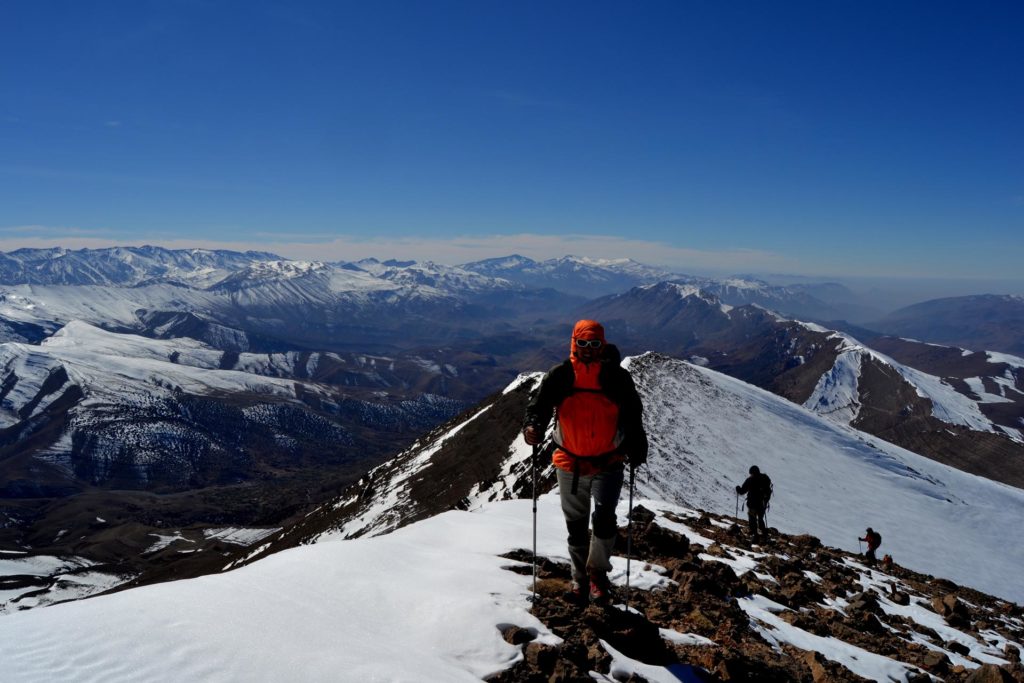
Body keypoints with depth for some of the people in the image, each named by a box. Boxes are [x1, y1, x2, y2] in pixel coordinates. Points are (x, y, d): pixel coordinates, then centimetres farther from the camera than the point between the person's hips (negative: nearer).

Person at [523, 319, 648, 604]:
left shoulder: (617, 377, -5)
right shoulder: (560, 375, -5)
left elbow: (633, 415, 3)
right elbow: (540, 404, -10)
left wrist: (637, 449, -6)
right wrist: (533, 427, -31)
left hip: (608, 463, -1)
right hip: (570, 463, 2)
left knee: (604, 516, -17)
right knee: (575, 524, 14)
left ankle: (598, 571, 7)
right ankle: (580, 576, 34)